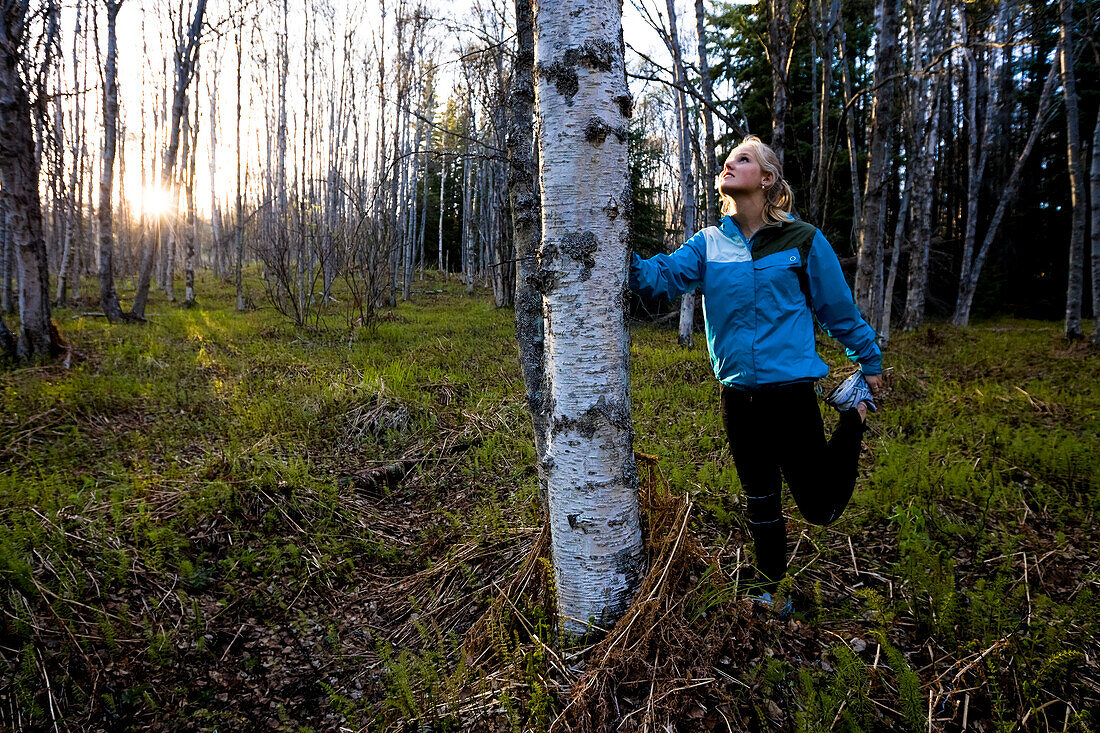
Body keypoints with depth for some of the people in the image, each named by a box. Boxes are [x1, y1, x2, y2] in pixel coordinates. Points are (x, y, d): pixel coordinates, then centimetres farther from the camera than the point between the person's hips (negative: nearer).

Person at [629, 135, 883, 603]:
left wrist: (870, 360, 12)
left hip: (791, 389, -3)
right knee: (759, 501, 17)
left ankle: (854, 416, 25)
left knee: (821, 509, 3)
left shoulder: (802, 240, -4)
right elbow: (662, 276, -13)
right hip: (737, 394, 3)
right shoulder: (708, 244, 4)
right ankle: (771, 589, 38)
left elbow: (838, 306, 5)